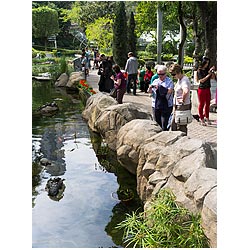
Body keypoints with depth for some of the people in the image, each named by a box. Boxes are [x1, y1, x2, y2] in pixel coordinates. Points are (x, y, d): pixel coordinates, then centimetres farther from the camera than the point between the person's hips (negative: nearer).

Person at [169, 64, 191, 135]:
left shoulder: (184, 80, -21)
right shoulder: (179, 79, 10)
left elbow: (186, 91, -43)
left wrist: (183, 100, -27)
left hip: (183, 106, -10)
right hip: (177, 106, 10)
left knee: (181, 127, 0)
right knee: (173, 124, 18)